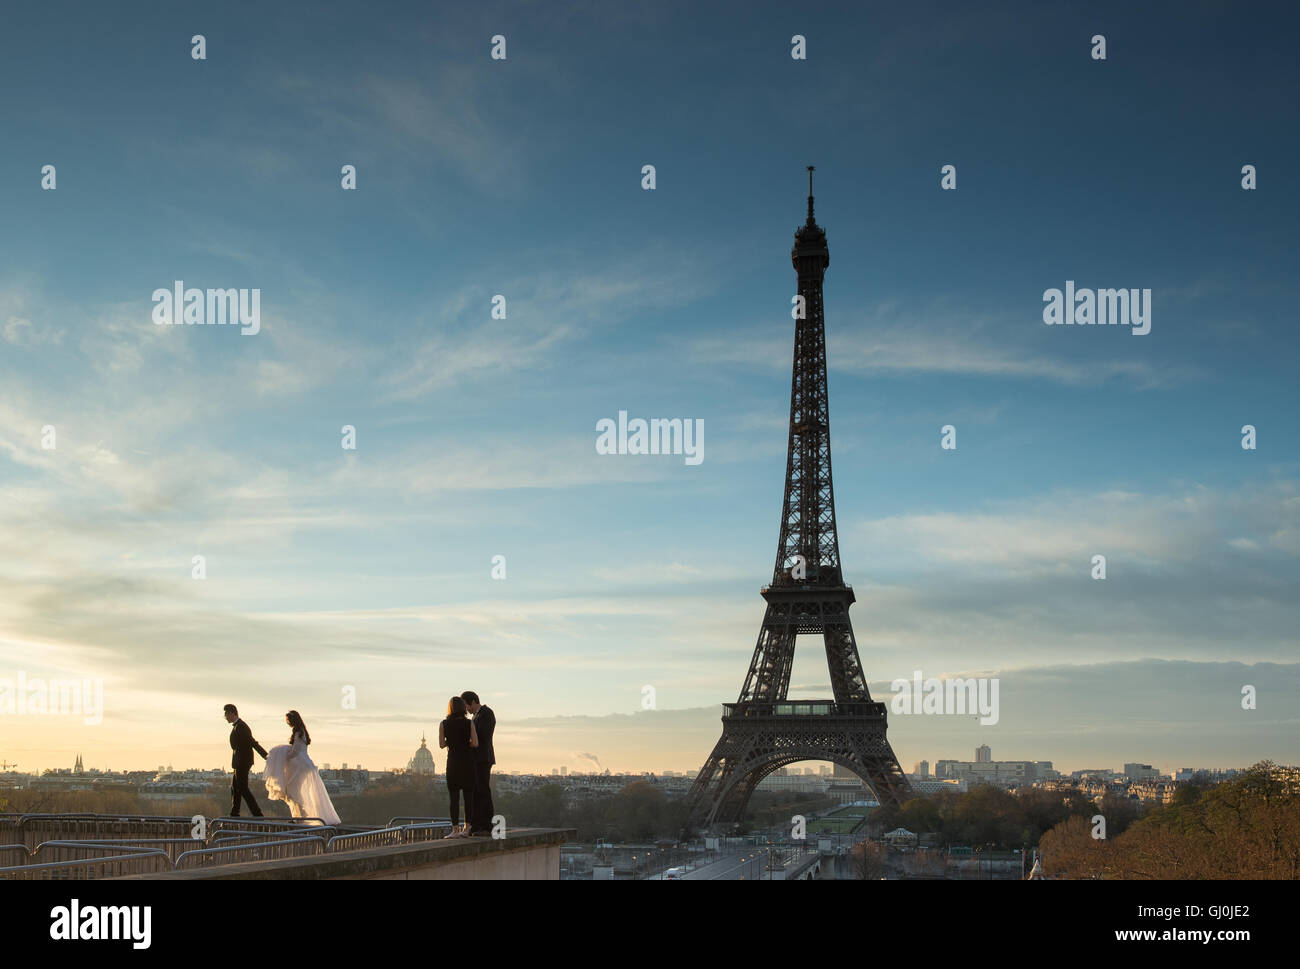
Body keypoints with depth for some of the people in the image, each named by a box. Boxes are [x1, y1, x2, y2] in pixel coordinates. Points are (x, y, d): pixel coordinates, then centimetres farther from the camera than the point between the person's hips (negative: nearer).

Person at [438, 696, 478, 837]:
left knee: (454, 796, 1)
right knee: (468, 795, 8)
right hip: (468, 761, 0)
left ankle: (455, 829, -3)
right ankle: (467, 827, 8)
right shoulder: (469, 723, -5)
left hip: (453, 762, 0)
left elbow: (441, 744, -2)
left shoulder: (443, 724, -4)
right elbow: (475, 743, -9)